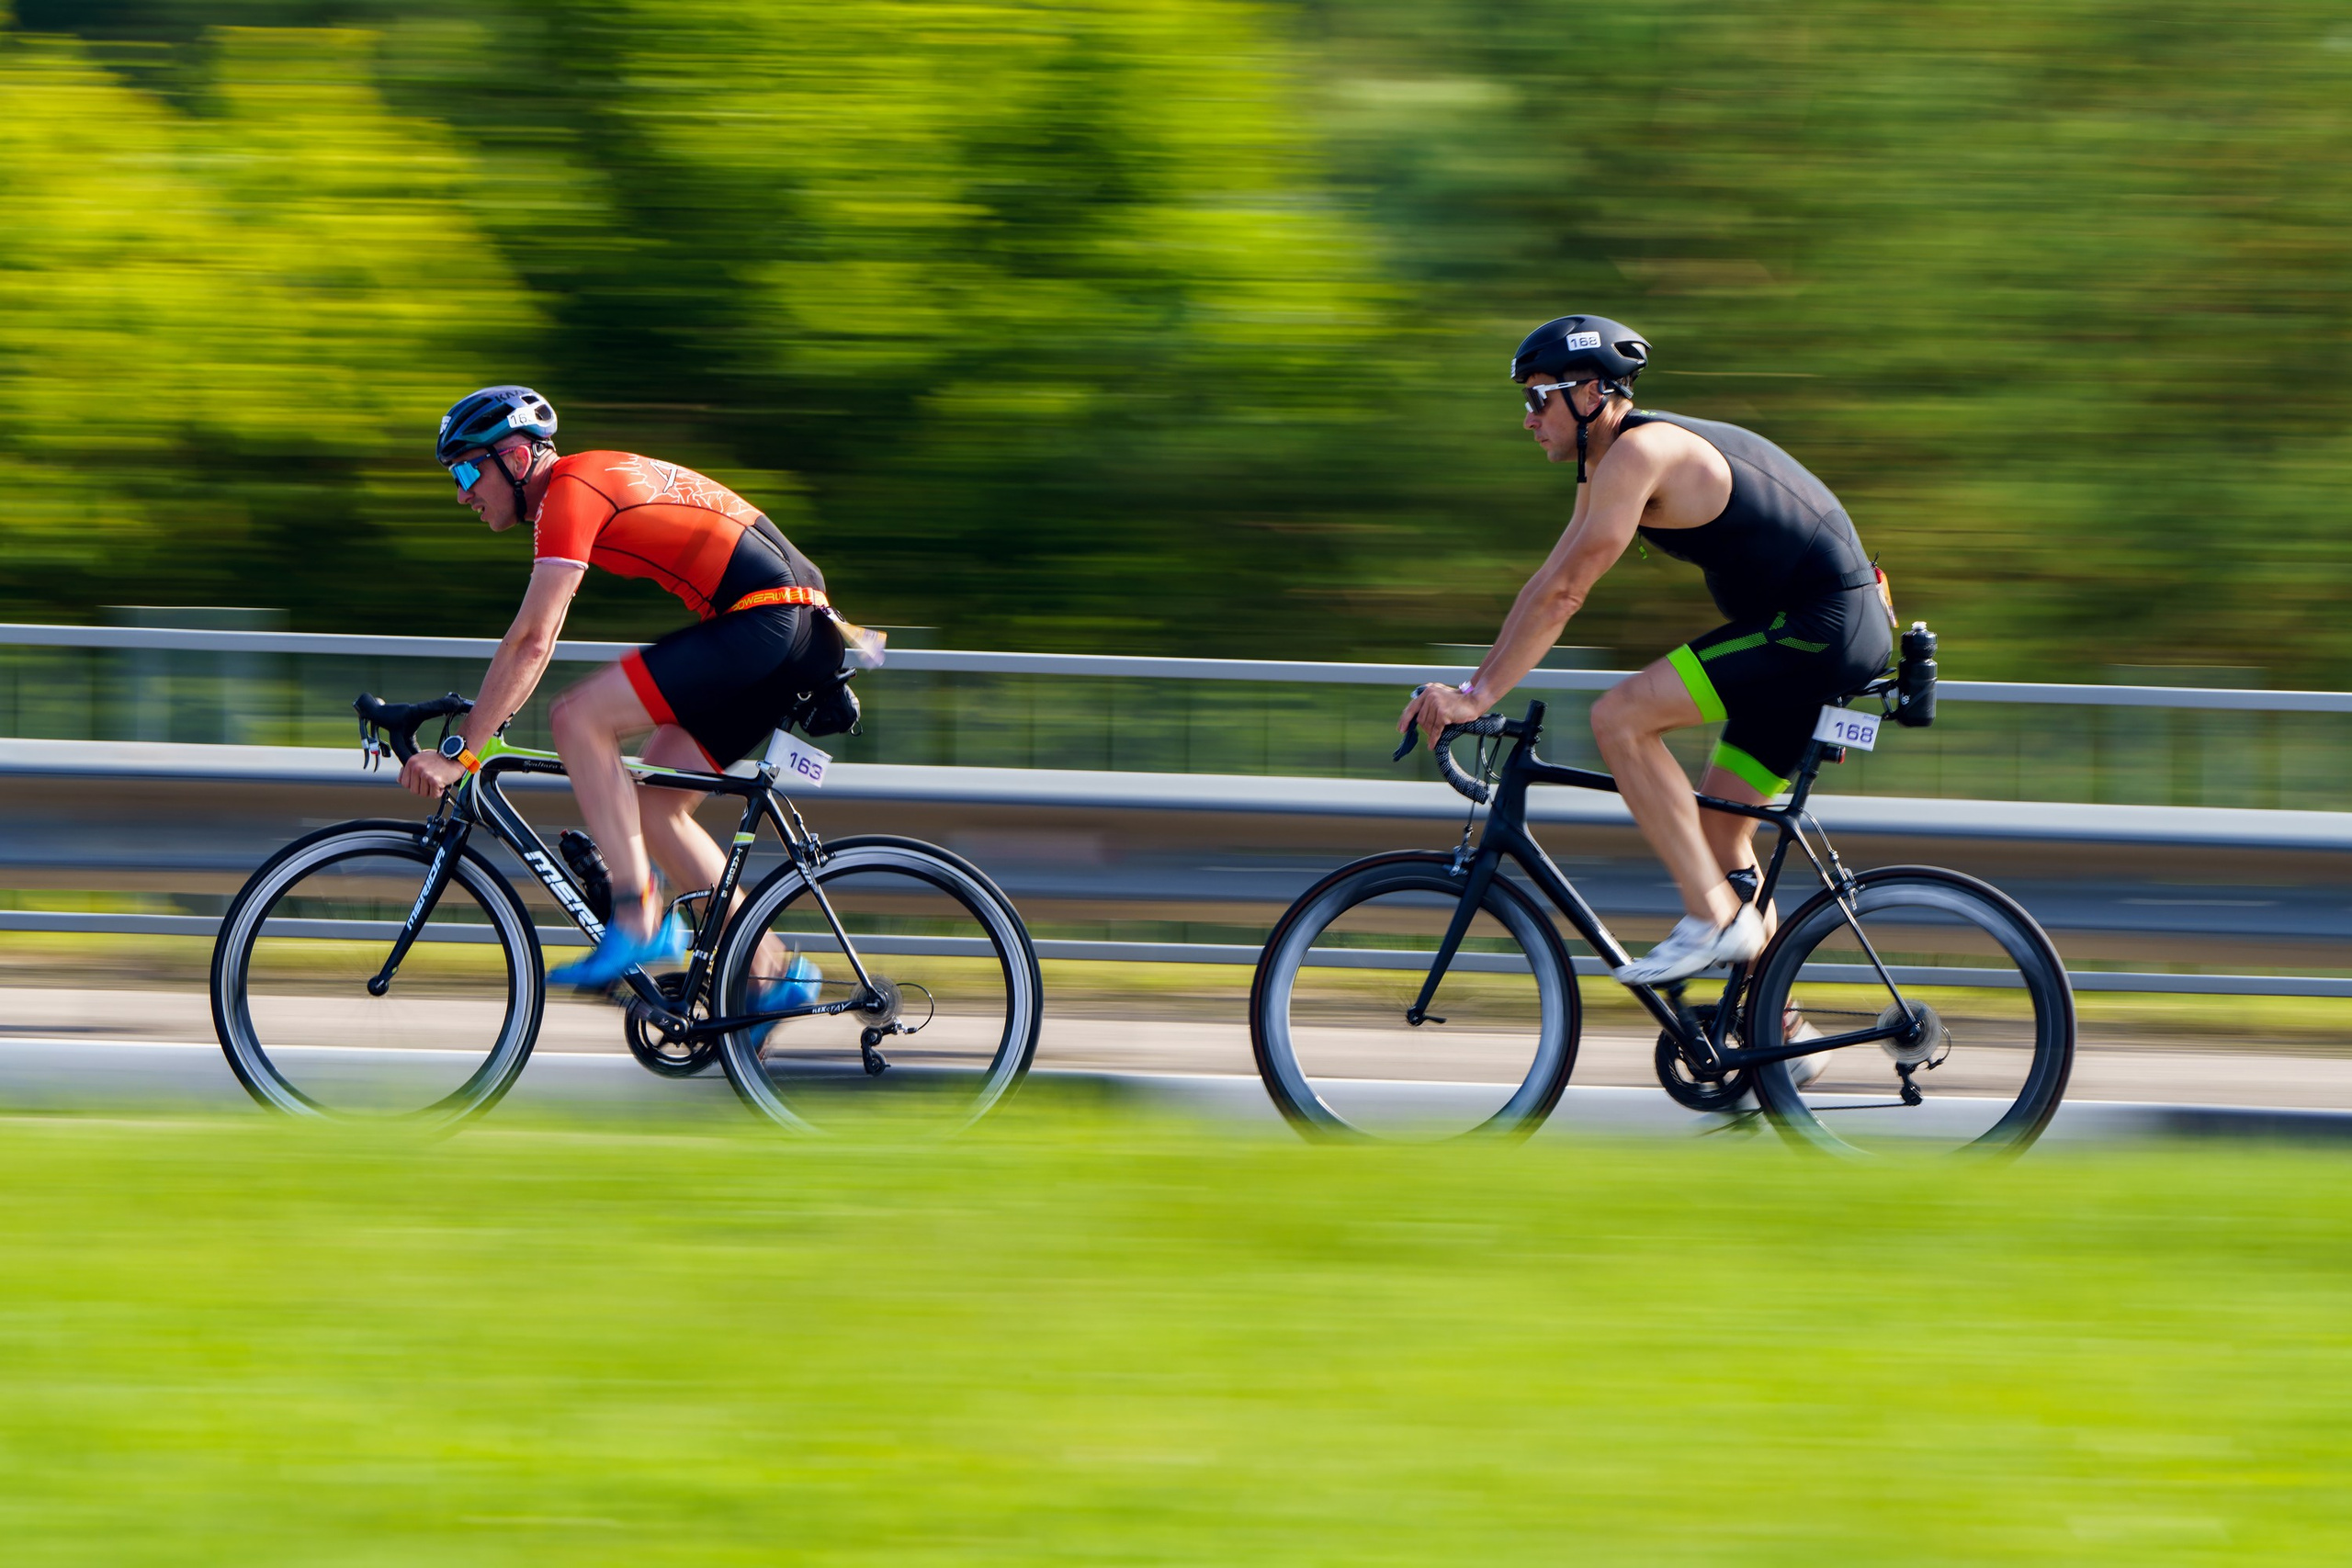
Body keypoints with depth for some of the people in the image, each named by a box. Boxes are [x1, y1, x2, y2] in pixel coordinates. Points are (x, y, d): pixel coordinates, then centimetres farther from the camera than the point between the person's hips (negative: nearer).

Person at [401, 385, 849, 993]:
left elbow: (531, 643, -17)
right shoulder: (587, 482, 20)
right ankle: (770, 970, 12)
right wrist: (472, 724, 25)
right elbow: (535, 639, 28)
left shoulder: (570, 491, -11)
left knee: (579, 718, -16)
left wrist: (460, 752, -16)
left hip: (766, 622, -10)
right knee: (651, 806, 11)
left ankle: (637, 919, -17)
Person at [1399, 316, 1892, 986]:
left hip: (1821, 624, -10)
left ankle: (1714, 917, -17)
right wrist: (1465, 690, 14)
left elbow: (1563, 595, -19)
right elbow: (1547, 583, 19)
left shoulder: (1638, 452, -15)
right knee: (1716, 830, 14)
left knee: (1620, 717, -17)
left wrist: (1477, 696, -18)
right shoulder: (1608, 468, 16)